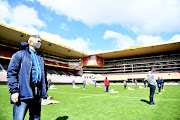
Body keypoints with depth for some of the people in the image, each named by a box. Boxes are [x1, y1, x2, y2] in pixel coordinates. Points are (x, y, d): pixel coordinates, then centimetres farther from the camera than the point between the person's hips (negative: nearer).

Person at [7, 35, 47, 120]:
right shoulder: (20, 54, 3)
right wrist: (13, 91, -13)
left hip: (37, 94, 6)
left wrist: (44, 90, 14)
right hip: (23, 93, -6)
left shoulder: (40, 57, 21)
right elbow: (11, 73, -5)